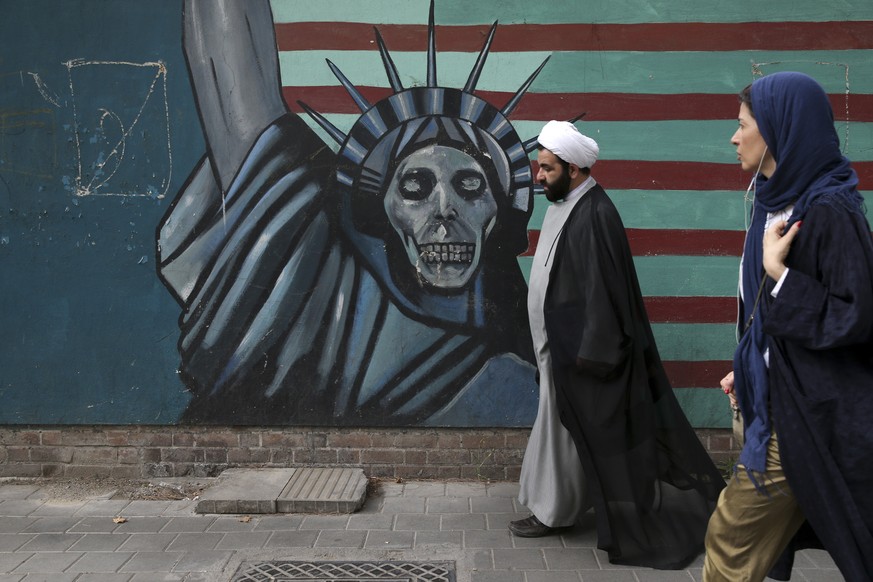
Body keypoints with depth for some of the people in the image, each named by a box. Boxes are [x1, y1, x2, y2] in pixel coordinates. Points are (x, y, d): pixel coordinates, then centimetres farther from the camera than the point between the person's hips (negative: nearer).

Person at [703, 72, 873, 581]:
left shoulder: (828, 211, -19)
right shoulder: (780, 203, 9)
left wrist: (778, 272, -21)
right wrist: (747, 368, 16)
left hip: (808, 412, -9)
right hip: (778, 398, 9)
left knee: (732, 538, 0)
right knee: (755, 539, 18)